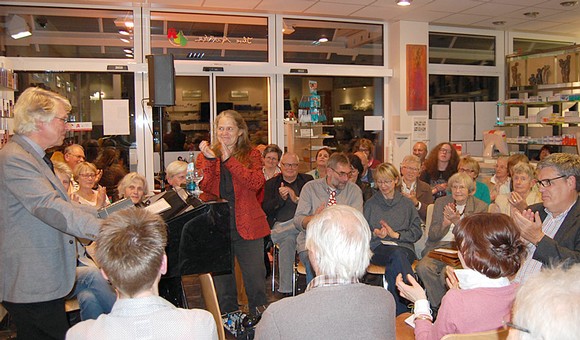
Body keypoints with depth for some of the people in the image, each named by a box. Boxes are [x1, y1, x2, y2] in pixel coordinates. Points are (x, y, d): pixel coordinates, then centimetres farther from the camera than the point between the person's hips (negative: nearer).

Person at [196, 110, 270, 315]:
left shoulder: (251, 155, 6)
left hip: (247, 226, -1)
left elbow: (256, 183, -14)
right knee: (222, 279, 10)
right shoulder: (206, 155, 10)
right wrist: (210, 160, -16)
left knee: (255, 276, 1)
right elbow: (203, 190, -4)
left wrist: (229, 159, -18)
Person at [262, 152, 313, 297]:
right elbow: (265, 209, 6)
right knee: (289, 240, -34)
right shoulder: (271, 183, 18)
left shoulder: (307, 180, 17)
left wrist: (297, 199, -12)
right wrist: (280, 198, -11)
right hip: (279, 226, 0)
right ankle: (286, 289, -22)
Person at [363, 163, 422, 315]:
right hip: (378, 248, 0)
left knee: (393, 267, -38)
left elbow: (417, 232, 11)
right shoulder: (371, 204, 21)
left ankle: (400, 310, -34)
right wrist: (375, 233, -7)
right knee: (397, 254, -38)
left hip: (404, 246, 1)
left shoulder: (407, 203, 20)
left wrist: (396, 234, -4)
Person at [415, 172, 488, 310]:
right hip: (439, 246, 3)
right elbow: (432, 235, 8)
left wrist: (457, 221, -19)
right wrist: (445, 223, -13)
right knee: (423, 267, -29)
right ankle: (442, 305, -11)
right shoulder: (440, 202, 12)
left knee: (447, 273, -33)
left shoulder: (480, 207, 5)